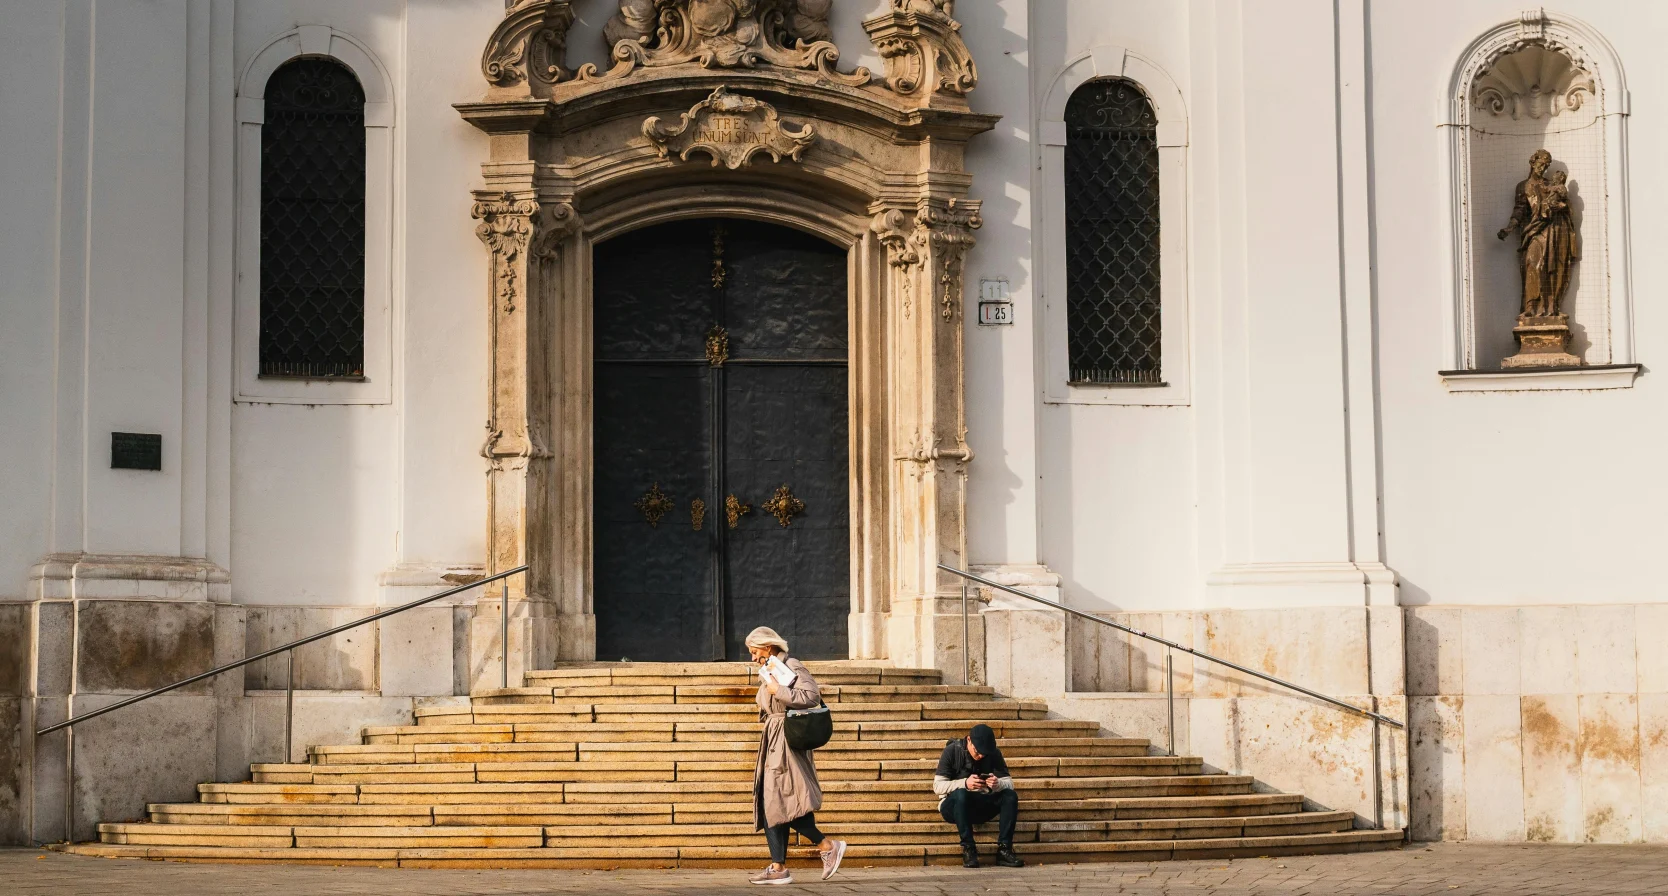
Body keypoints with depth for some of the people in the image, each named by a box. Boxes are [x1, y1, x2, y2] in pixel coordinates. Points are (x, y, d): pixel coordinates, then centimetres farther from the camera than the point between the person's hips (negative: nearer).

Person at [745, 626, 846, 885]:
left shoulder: (792, 667, -8)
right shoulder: (767, 674, 20)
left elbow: (811, 696, -22)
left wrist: (778, 691, -19)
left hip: (787, 743, -10)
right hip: (772, 743, 10)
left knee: (781, 803, -14)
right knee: (769, 805, 4)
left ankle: (828, 846, -5)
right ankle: (778, 868, 3)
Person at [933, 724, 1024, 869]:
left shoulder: (994, 754, -2)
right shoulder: (952, 751, -11)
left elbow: (1009, 783, -6)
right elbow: (937, 786, -17)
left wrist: (998, 784, -31)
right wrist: (964, 783, -34)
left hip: (981, 806, 4)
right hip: (954, 806, -3)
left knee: (1010, 796, -21)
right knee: (961, 794, -37)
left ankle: (1004, 850, -24)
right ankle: (968, 850, -32)